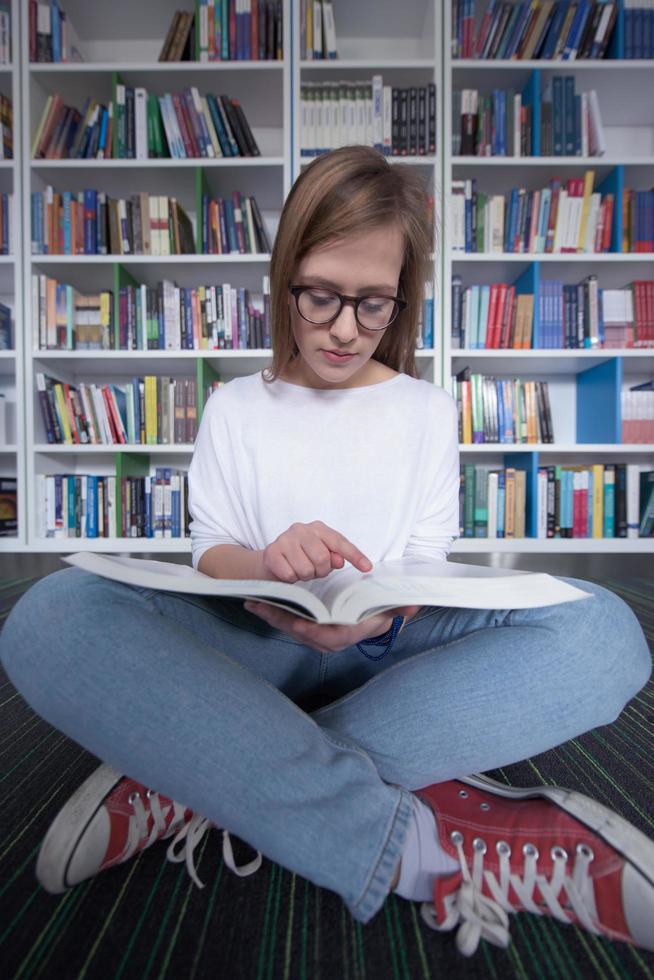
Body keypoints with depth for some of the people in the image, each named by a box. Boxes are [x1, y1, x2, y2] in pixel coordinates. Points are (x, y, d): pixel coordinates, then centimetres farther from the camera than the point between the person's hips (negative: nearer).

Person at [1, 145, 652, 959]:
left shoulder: (427, 409, 9)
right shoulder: (234, 407, 9)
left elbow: (429, 568, 3)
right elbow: (210, 554, 2)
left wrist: (382, 616, -20)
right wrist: (263, 567, -22)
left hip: (386, 651, 1)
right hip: (250, 646, 0)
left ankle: (206, 783, -26)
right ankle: (421, 848, -29)